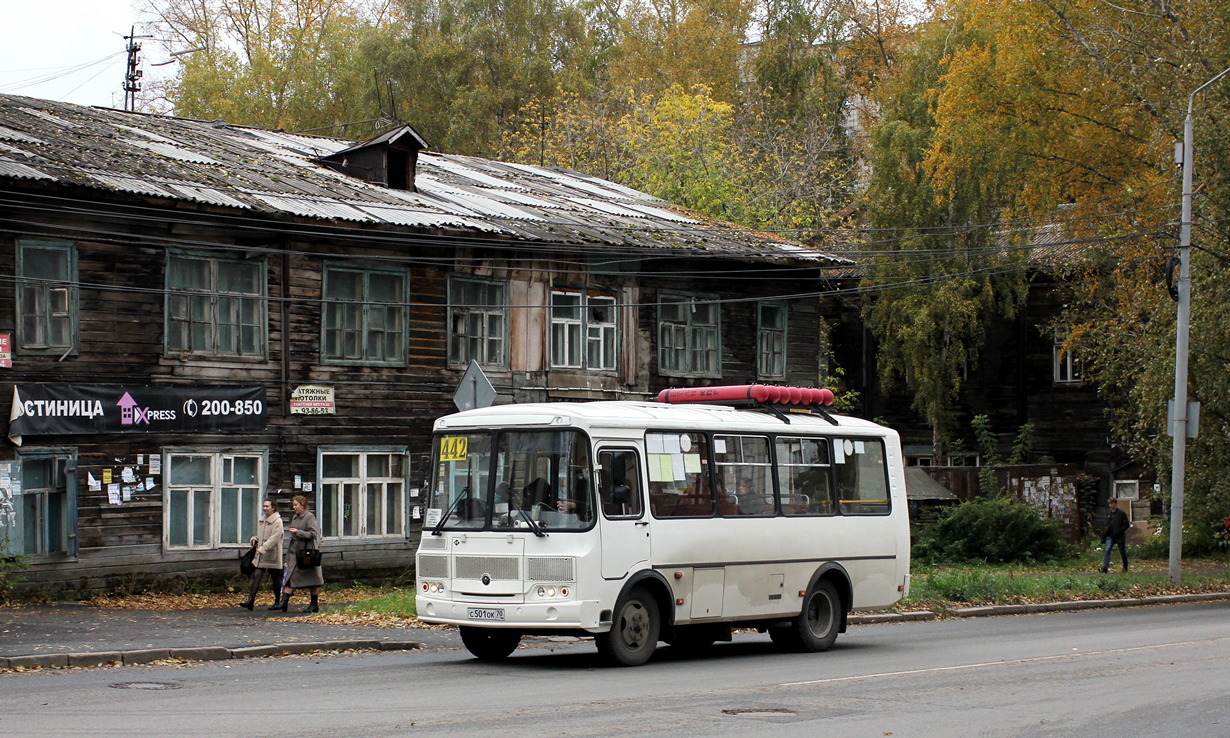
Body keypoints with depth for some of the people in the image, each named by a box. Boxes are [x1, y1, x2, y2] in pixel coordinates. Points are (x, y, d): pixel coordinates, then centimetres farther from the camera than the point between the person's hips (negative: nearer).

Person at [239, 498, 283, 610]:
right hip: (260, 555, 6)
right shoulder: (261, 520, 14)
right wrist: (255, 539, 3)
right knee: (256, 576, -7)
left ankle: (277, 602, 19)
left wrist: (263, 548, -28)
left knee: (275, 578, 6)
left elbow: (274, 538, -19)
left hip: (272, 555, -6)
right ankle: (250, 601, -14)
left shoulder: (277, 521, -10)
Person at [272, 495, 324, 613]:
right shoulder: (295, 518, 14)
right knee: (290, 577, 0)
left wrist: (298, 532, -24)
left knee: (312, 580, 1)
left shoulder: (309, 517, -10)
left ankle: (315, 604, 7)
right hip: (295, 552, 8)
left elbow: (313, 534, -17)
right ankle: (284, 602, -4)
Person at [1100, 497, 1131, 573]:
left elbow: (1127, 525, -6)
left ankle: (1125, 568, 27)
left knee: (1123, 552, 9)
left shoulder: (1121, 513, -5)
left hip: (1120, 536, -3)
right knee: (1107, 550, -15)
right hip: (1110, 536, 3)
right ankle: (1104, 567, -23)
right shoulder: (1109, 514, 11)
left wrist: (1119, 531, -18)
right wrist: (1105, 533, 6)